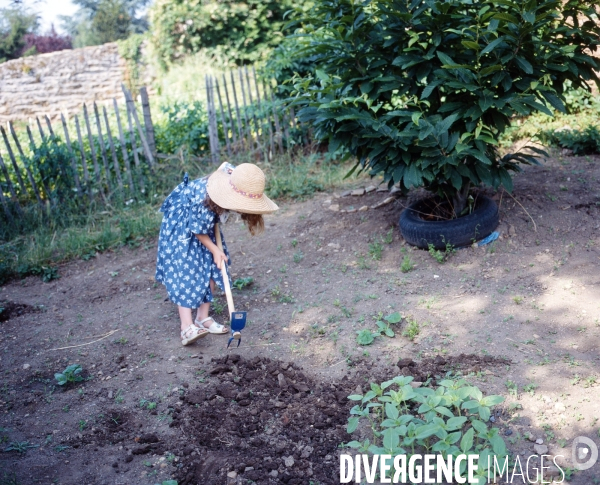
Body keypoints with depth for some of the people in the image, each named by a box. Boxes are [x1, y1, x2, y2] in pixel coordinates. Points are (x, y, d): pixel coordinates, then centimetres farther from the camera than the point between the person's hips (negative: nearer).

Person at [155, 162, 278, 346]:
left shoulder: (233, 182, -22)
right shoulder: (202, 200, -40)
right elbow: (197, 230, -23)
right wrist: (214, 250, -13)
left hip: (206, 223, 7)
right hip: (180, 226, -7)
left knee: (212, 268, 0)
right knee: (185, 271, -16)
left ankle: (203, 318, 9)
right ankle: (187, 327, -20)